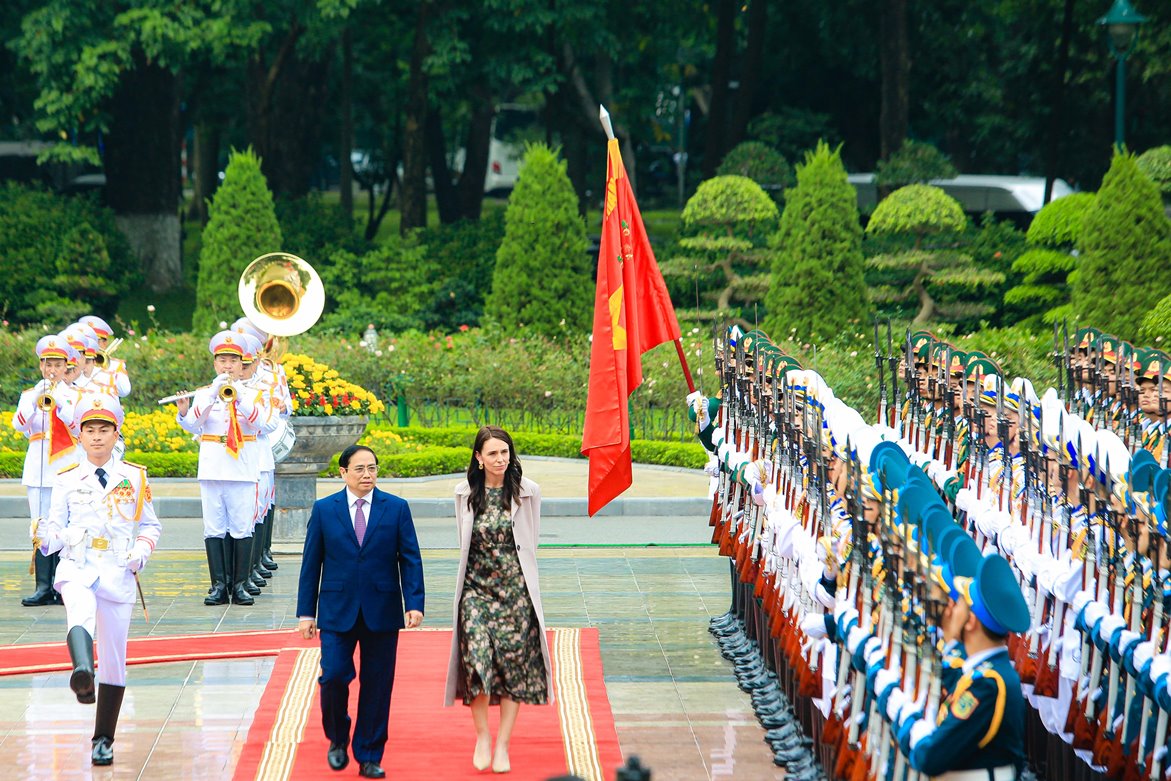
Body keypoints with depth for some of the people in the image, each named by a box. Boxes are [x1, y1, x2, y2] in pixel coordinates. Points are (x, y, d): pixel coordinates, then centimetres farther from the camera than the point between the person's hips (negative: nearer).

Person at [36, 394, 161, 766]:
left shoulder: (135, 477, 8)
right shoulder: (67, 480, 8)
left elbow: (150, 524, 15)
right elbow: (57, 527, 7)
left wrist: (143, 549, -4)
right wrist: (46, 537, -16)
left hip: (117, 573, 2)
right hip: (77, 567, -2)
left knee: (113, 660, 4)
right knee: (80, 605, -39)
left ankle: (103, 740, 18)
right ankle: (82, 672, -67)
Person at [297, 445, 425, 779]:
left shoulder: (396, 509, 4)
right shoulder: (324, 510, 4)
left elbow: (410, 560, 2)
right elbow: (311, 563, 6)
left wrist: (414, 604, -9)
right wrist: (306, 612, 2)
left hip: (382, 612, 0)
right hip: (337, 611, 0)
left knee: (377, 686, 3)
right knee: (333, 677, -10)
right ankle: (337, 739, 17)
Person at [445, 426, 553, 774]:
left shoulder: (527, 491, -1)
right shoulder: (465, 493, 3)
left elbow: (531, 542, 10)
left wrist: (511, 571, 11)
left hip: (515, 589, 0)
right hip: (476, 588, 0)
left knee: (513, 663, -2)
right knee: (477, 656, -15)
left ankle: (502, 745, 5)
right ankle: (482, 735, 2)